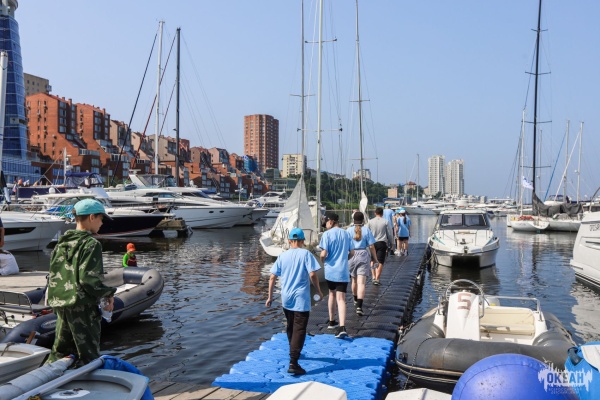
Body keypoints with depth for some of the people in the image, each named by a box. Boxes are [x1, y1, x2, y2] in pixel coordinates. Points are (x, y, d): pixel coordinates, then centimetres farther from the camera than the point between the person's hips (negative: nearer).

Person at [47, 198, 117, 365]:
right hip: (82, 306, -8)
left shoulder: (61, 243, 11)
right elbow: (88, 279, -21)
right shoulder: (91, 244, -13)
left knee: (59, 351, 20)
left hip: (59, 303, 8)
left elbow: (53, 275, 14)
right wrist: (108, 294, -8)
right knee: (88, 355, 0)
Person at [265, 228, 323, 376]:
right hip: (301, 299, -5)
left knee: (291, 327, 23)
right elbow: (312, 275, -14)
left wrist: (270, 296, 12)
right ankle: (293, 363, -12)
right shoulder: (306, 254, -6)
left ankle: (294, 352, 42)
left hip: (286, 299, 5)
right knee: (299, 330, -5)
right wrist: (319, 291, 0)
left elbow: (272, 277, 4)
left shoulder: (283, 255, 5)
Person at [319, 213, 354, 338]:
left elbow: (323, 254, -15)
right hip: (343, 271, 2)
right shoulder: (346, 234, 6)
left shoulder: (327, 234, -8)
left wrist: (322, 261, 6)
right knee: (341, 299, -3)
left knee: (332, 294, 20)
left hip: (330, 270, -1)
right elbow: (351, 253, 10)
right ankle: (342, 327, -18)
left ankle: (331, 321, 32)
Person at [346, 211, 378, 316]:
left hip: (351, 256, 3)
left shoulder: (349, 230, 1)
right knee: (361, 282, -6)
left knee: (354, 280, 21)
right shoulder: (366, 230, -3)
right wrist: (375, 259, 6)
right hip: (363, 256, -2)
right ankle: (359, 307, -17)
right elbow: (371, 246, -4)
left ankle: (356, 301, 43)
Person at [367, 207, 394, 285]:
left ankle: (374, 277, 12)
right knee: (380, 262, 1)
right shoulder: (386, 222, -1)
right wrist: (391, 244, 14)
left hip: (372, 243, 2)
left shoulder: (370, 222, 2)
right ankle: (377, 279, -4)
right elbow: (390, 234, 3)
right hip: (382, 243, -2)